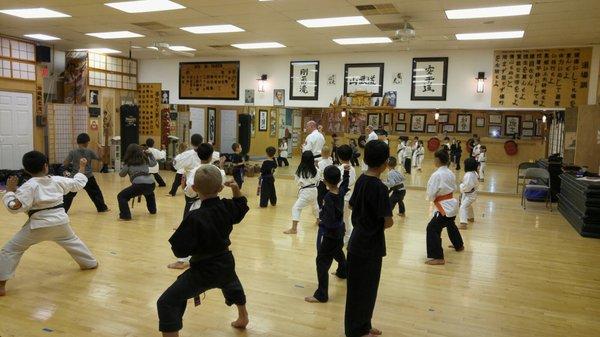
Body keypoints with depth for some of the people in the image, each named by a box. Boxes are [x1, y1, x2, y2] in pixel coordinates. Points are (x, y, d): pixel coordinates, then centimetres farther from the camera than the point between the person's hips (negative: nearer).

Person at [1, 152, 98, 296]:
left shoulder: (29, 186, -13)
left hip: (39, 224, -5)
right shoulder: (58, 180, 1)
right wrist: (82, 168, 30)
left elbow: (14, 206, -18)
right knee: (72, 241, 30)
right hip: (60, 221, 5)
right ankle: (91, 263, 44)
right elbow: (78, 183, 18)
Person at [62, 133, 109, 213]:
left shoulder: (72, 152, -5)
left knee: (69, 195, 6)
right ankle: (102, 207, 21)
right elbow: (99, 158, 5)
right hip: (88, 177, 1)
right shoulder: (90, 152, -5)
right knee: (96, 193, 14)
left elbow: (65, 164, -6)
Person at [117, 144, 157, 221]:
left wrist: (124, 165, 33)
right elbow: (154, 163, 37)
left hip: (140, 184, -6)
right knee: (149, 193, 41)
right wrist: (149, 154, 44)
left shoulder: (128, 163, 9)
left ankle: (125, 216, -7)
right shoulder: (145, 159, 19)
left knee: (121, 196, 4)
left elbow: (121, 174, 18)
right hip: (151, 183, 6)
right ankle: (152, 210, 45)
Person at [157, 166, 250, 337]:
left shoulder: (195, 218, -25)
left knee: (167, 303, -2)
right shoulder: (227, 207, -8)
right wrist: (237, 191, 8)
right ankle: (243, 318, 62)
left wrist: (181, 234, -4)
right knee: (232, 283, 41)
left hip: (204, 271, -7)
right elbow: (241, 210, 17)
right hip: (225, 264, 7)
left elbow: (180, 250, -21)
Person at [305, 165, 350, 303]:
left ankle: (321, 295, -3)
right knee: (338, 252, 34)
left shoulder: (329, 197, -27)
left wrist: (321, 218, -11)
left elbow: (329, 220, -29)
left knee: (322, 262, -5)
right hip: (339, 231, 9)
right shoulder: (341, 191, -5)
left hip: (329, 233, -9)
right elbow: (345, 184, 21)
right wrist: (346, 172, 28)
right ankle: (343, 272, 60)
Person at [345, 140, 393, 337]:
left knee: (364, 287, 21)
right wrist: (382, 222, 1)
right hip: (369, 246, -8)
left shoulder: (361, 180, 1)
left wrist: (368, 219, 7)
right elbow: (388, 222, -20)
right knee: (362, 289, 7)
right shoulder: (379, 188, -23)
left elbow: (352, 205, 14)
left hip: (359, 241, 8)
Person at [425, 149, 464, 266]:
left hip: (445, 207, -9)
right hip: (452, 204, 10)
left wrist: (431, 198, 3)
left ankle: (438, 258, -10)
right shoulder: (450, 173, 4)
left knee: (432, 229, -8)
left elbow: (431, 194, -18)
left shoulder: (437, 175, -22)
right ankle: (459, 245, 54)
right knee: (450, 224, 32)